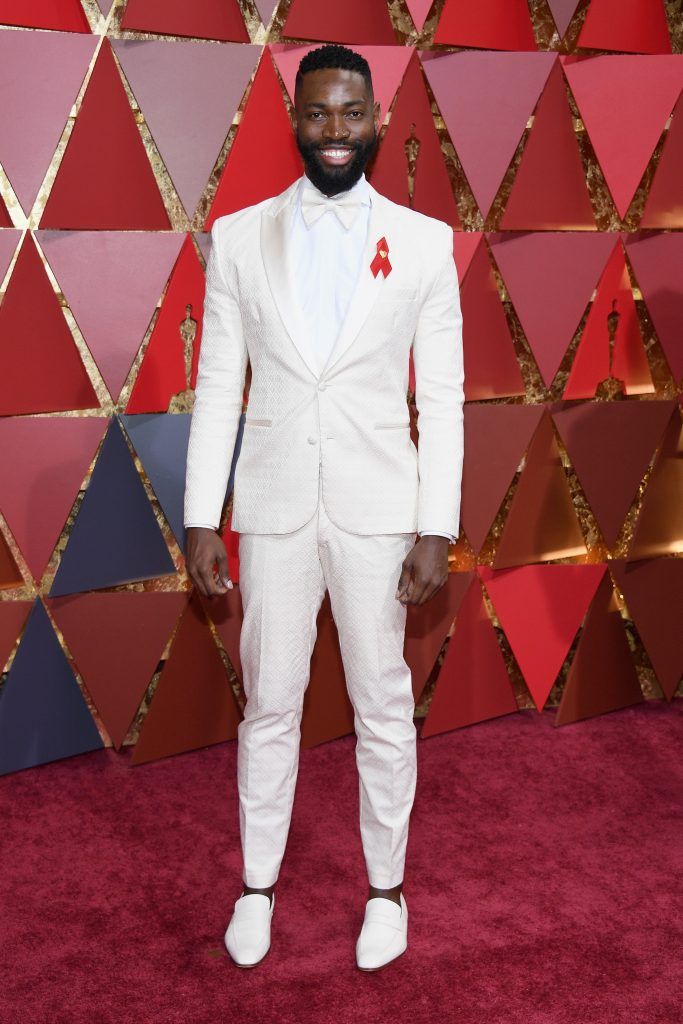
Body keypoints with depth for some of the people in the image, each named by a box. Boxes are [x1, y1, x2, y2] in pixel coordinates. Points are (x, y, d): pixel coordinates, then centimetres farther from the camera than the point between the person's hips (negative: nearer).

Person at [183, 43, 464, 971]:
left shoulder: (424, 241, 0)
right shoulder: (240, 237, 2)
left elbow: (442, 397, -1)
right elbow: (217, 386, 2)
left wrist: (436, 530, -6)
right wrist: (201, 520, -2)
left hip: (377, 510, 0)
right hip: (273, 508, 1)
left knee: (383, 707, 10)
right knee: (269, 704, 11)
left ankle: (387, 887, 29)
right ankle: (258, 884, 30)